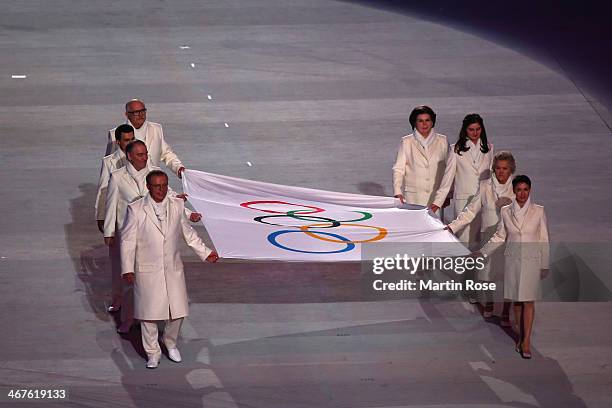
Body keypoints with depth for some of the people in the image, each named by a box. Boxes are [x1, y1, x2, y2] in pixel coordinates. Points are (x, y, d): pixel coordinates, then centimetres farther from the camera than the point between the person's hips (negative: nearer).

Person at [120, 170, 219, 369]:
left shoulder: (177, 205, 2)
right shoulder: (136, 209, -9)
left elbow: (187, 232, 16)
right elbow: (128, 240, -6)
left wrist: (206, 253, 16)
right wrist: (127, 269, -10)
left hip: (173, 268, 3)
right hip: (147, 271, -3)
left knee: (177, 311, 9)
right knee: (149, 313, 4)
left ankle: (171, 343, 35)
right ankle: (152, 352, 22)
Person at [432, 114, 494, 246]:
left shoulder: (488, 148, 10)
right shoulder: (456, 149, 0)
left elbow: (492, 174, 16)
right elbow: (448, 176, -2)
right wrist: (438, 202, -8)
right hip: (463, 200, -2)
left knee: (481, 240, -1)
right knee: (465, 240, -6)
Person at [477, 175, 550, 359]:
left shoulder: (538, 211, -3)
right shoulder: (506, 211, 2)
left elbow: (544, 240, 0)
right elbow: (500, 236, 12)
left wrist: (545, 265, 1)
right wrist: (482, 252, 6)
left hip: (531, 261, -2)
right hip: (512, 260, 2)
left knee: (528, 301, -4)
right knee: (516, 300, 7)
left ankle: (526, 341, -2)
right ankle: (521, 336, 18)